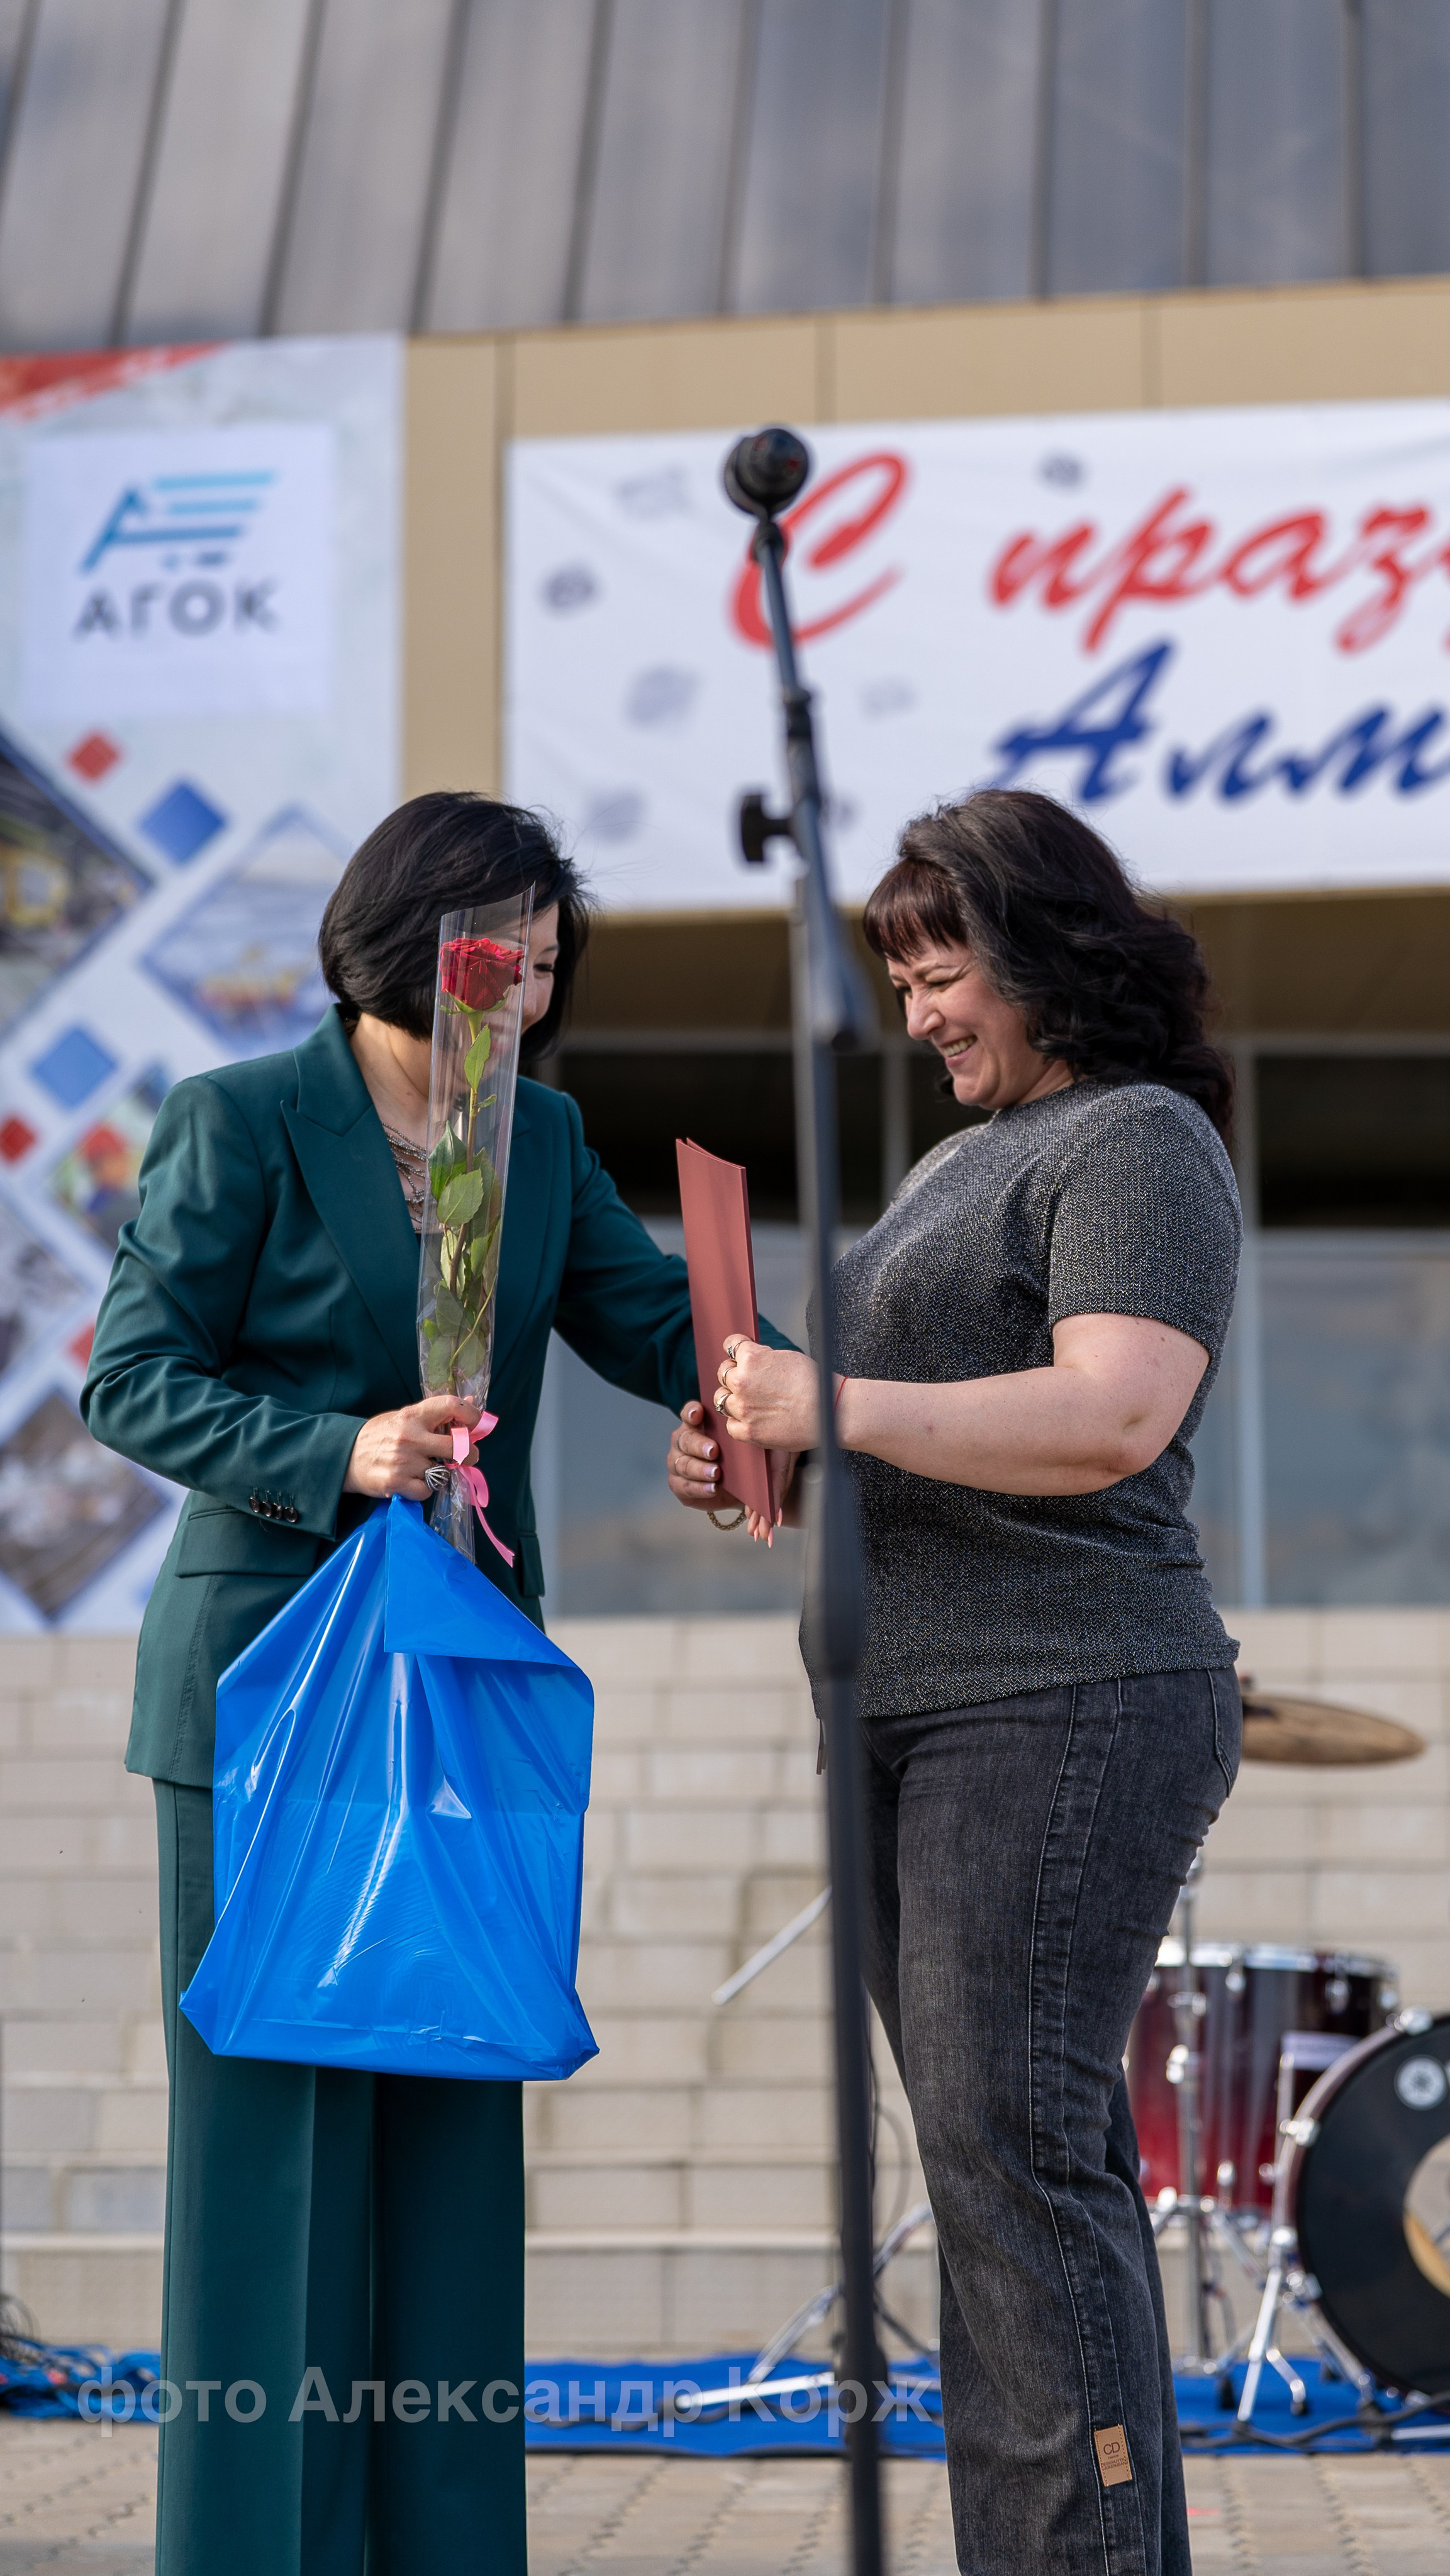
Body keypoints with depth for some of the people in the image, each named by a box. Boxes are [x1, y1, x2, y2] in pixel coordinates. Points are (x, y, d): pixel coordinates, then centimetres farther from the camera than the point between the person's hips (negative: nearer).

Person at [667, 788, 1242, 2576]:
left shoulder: (1139, 1147, -8)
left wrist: (829, 1405, -22)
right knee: (1030, 2160, 8)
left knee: (1012, 2154, -13)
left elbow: (1111, 1421, -23)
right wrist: (751, 1457, 6)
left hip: (1064, 1711, -9)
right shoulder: (960, 1167, 22)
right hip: (917, 1722, 10)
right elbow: (892, 1447, 26)